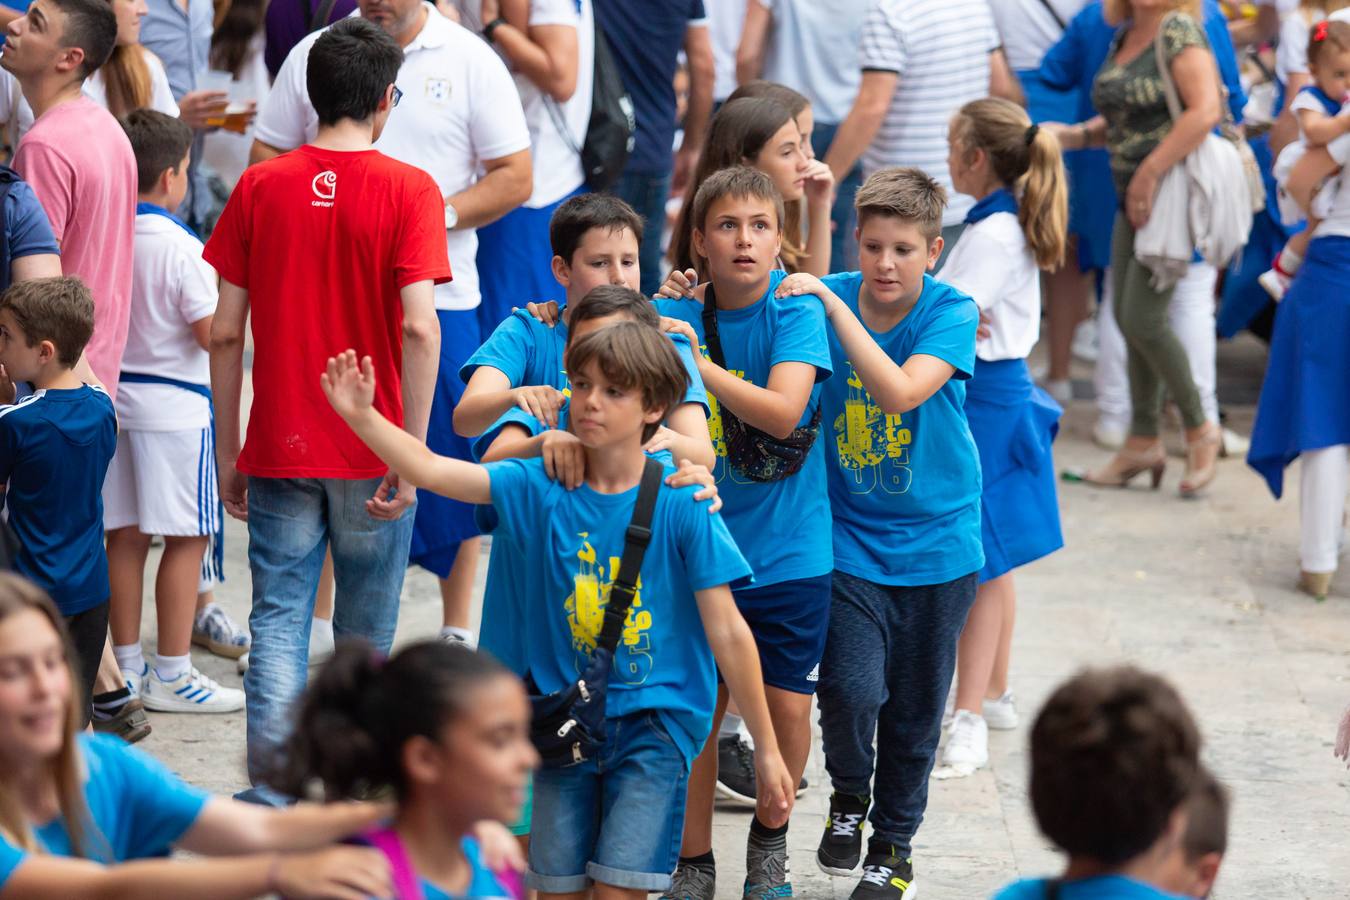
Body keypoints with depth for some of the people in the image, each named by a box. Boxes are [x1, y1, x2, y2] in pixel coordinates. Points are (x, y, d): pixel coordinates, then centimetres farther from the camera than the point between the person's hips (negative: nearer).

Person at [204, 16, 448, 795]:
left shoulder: (260, 187, 0)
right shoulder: (408, 190, -7)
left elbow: (225, 331, 0)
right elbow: (419, 328, -16)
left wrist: (227, 452, 9)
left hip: (278, 452, 1)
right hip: (371, 456, -1)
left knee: (278, 622, 2)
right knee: (365, 641, 12)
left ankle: (272, 790, -14)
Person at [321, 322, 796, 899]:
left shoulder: (680, 504, -10)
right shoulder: (543, 488, -1)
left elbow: (727, 633, -8)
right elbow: (433, 471, -8)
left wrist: (768, 751, -6)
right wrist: (361, 416, -25)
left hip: (655, 720, -3)